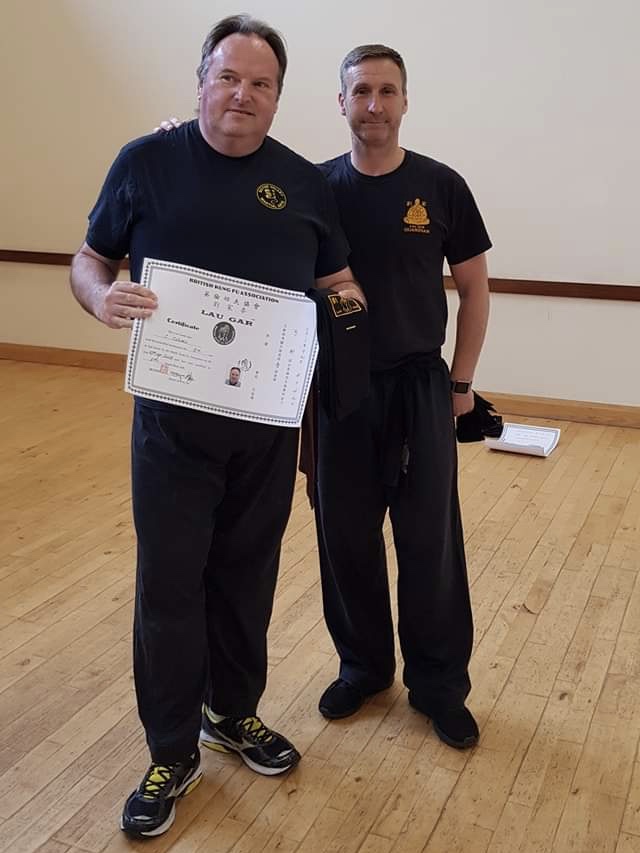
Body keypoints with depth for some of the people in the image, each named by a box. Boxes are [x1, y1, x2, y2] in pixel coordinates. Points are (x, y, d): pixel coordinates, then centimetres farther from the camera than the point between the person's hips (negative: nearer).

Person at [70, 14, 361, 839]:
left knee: (246, 573, 14)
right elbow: (89, 259, 4)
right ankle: (172, 752, 20)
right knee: (169, 582, 2)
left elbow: (337, 279, 14)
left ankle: (234, 712, 36)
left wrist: (347, 300, -9)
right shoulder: (145, 162, -1)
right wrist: (101, 296, -19)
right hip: (172, 416, -2)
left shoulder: (303, 181, 7)